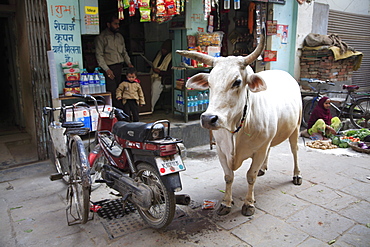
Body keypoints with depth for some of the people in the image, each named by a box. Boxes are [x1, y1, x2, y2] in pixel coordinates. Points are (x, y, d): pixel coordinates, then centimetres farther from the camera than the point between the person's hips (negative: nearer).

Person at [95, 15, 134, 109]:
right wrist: (106, 69, -17)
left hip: (120, 67, 6)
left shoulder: (120, 36, 17)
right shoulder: (101, 37, -3)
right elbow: (99, 55, -8)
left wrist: (128, 63, 6)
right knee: (112, 91, -10)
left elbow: (124, 52, 23)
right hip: (110, 68, -6)